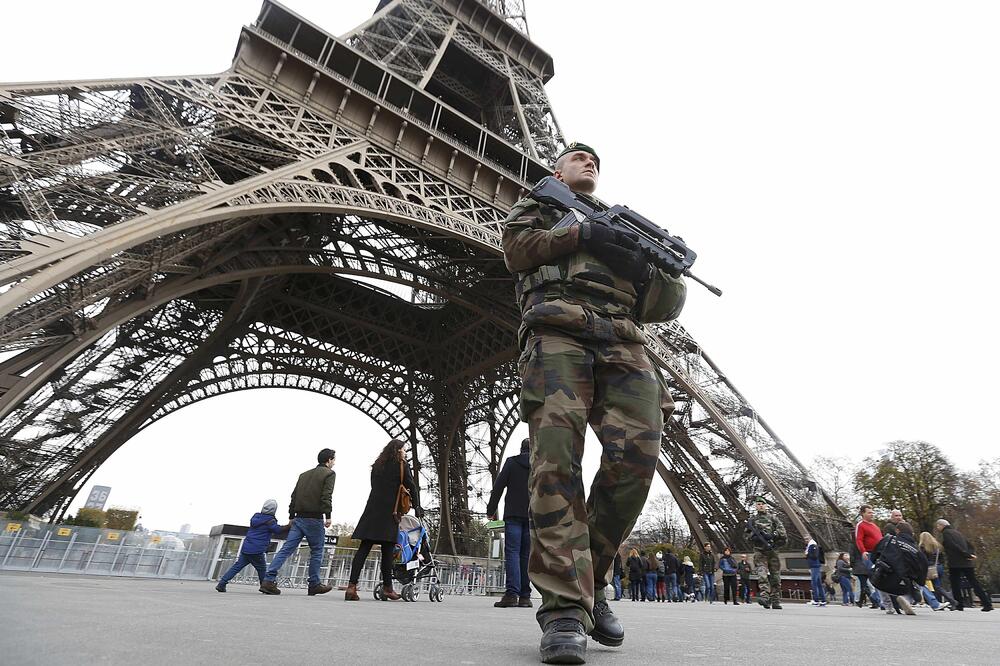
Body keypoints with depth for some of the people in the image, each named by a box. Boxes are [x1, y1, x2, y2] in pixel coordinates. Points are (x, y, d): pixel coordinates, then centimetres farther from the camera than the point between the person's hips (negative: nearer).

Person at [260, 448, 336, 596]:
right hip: (314, 519, -6)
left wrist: (291, 516, 18)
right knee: (316, 552, 7)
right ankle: (314, 585, 12)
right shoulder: (329, 474, -3)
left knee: (286, 549, 3)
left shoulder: (304, 474, 18)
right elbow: (326, 496, -15)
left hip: (299, 518, 6)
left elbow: (294, 495, 16)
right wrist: (328, 516, -15)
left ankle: (269, 580, -6)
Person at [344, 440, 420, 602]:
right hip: (390, 512, -5)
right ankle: (387, 588, 11)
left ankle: (352, 586, -7)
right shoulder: (402, 465, 1)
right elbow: (411, 487, -1)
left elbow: (375, 486, 17)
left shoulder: (377, 465, 18)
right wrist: (417, 508, 7)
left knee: (363, 549, 1)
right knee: (387, 550, 2)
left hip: (372, 510, 5)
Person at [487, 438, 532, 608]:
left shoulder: (511, 462, 4)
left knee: (512, 552, -3)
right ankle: (525, 596, 6)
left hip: (514, 515, -2)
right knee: (526, 555, 7)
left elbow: (498, 487, 0)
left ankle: (512, 593, -14)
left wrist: (491, 510, 6)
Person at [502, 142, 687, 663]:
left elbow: (666, 303, 25)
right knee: (556, 452, -19)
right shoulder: (538, 204, 30)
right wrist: (583, 235, -1)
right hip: (557, 327, -3)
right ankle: (564, 607, -16)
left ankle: (591, 578, 4)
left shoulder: (625, 221, 37)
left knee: (637, 454, -15)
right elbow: (517, 249, 6)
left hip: (622, 340, 4)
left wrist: (647, 265, 1)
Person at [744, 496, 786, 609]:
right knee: (762, 574, -16)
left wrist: (772, 535, -11)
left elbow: (782, 533, 4)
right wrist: (753, 536, -7)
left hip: (772, 550, 1)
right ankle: (764, 597, -24)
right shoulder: (752, 520, 13)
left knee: (775, 576, 4)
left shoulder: (773, 518, 12)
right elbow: (747, 535, 14)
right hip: (759, 551, -1)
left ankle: (776, 601, 11)